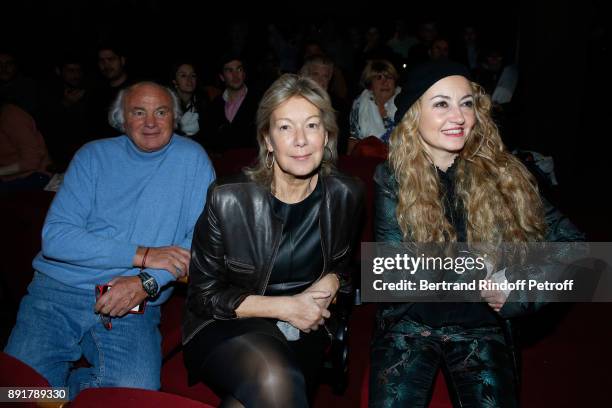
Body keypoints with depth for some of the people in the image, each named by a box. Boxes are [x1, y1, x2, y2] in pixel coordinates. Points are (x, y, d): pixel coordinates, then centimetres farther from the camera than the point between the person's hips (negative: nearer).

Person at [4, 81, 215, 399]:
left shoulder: (192, 158, 4)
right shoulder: (93, 156, 5)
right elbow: (55, 237, -6)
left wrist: (147, 282, -17)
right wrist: (142, 255, -14)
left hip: (135, 305, 0)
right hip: (59, 291, 1)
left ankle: (64, 387, 7)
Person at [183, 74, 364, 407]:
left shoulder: (346, 195, -4)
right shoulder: (228, 199, -15)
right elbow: (203, 295, -6)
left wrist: (331, 281, -7)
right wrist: (284, 307, -15)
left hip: (302, 331, 3)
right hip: (226, 327, -2)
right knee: (275, 380, -33)